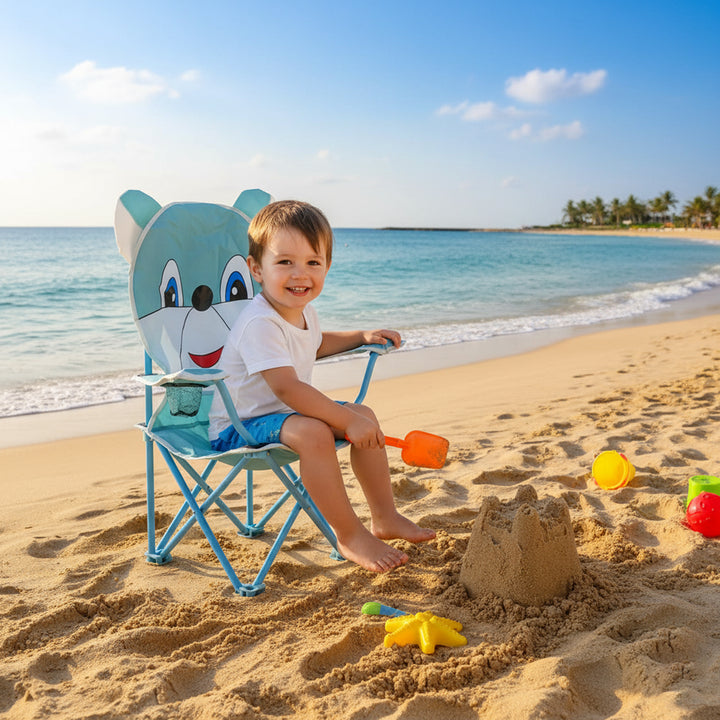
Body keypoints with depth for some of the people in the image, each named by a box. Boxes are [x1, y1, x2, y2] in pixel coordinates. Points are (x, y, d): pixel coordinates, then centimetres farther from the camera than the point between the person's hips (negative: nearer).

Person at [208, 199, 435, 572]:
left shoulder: (304, 312, 3)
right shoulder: (259, 324, -28)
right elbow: (287, 388, -36)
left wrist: (362, 337, 16)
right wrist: (346, 421, -35)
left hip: (288, 412, 10)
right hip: (240, 424, -10)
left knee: (365, 415, 5)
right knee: (313, 433, -36)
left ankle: (385, 517, 14)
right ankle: (350, 536, -21)